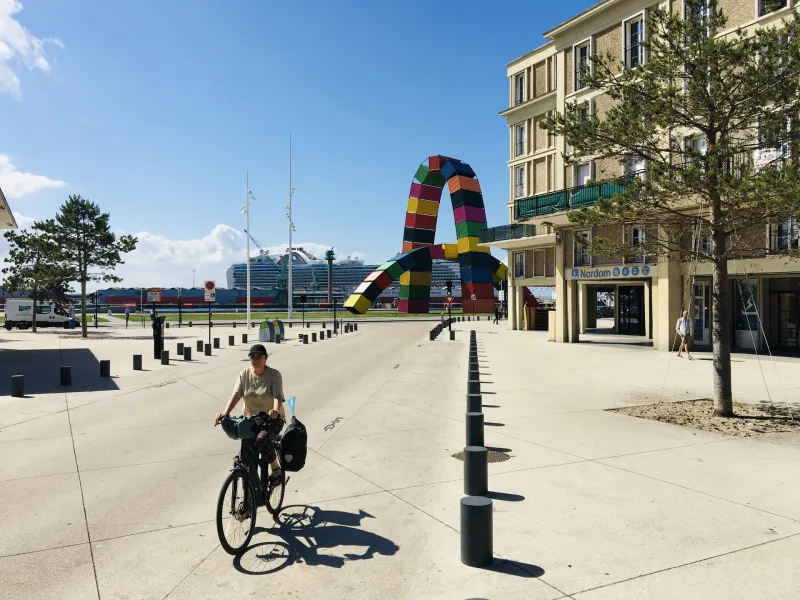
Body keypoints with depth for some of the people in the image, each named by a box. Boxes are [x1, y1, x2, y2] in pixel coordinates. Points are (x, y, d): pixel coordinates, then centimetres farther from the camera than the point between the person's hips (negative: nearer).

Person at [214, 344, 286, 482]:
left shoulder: (274, 374, -10)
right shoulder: (245, 374, -1)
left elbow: (278, 396, -24)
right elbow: (236, 395, -12)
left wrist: (275, 411, -46)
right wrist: (225, 413, -28)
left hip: (272, 419, -4)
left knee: (262, 439, -32)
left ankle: (276, 469, -10)